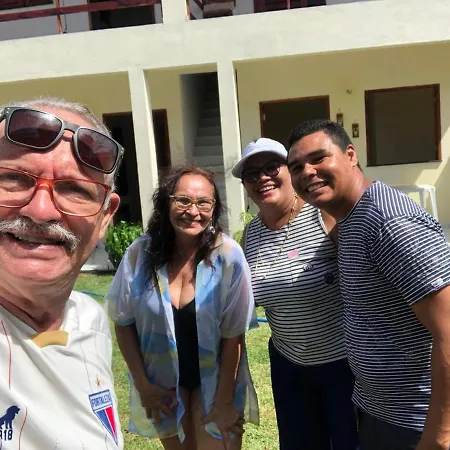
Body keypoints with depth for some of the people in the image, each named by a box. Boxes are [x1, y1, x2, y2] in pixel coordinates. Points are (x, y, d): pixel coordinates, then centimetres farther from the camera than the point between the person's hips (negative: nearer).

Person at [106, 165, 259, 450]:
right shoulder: (141, 253, -14)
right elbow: (124, 322, -3)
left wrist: (225, 400, -12)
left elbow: (233, 334, -14)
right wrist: (142, 384, -4)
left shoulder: (228, 255, -20)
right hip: (162, 382, 3)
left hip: (214, 380, -2)